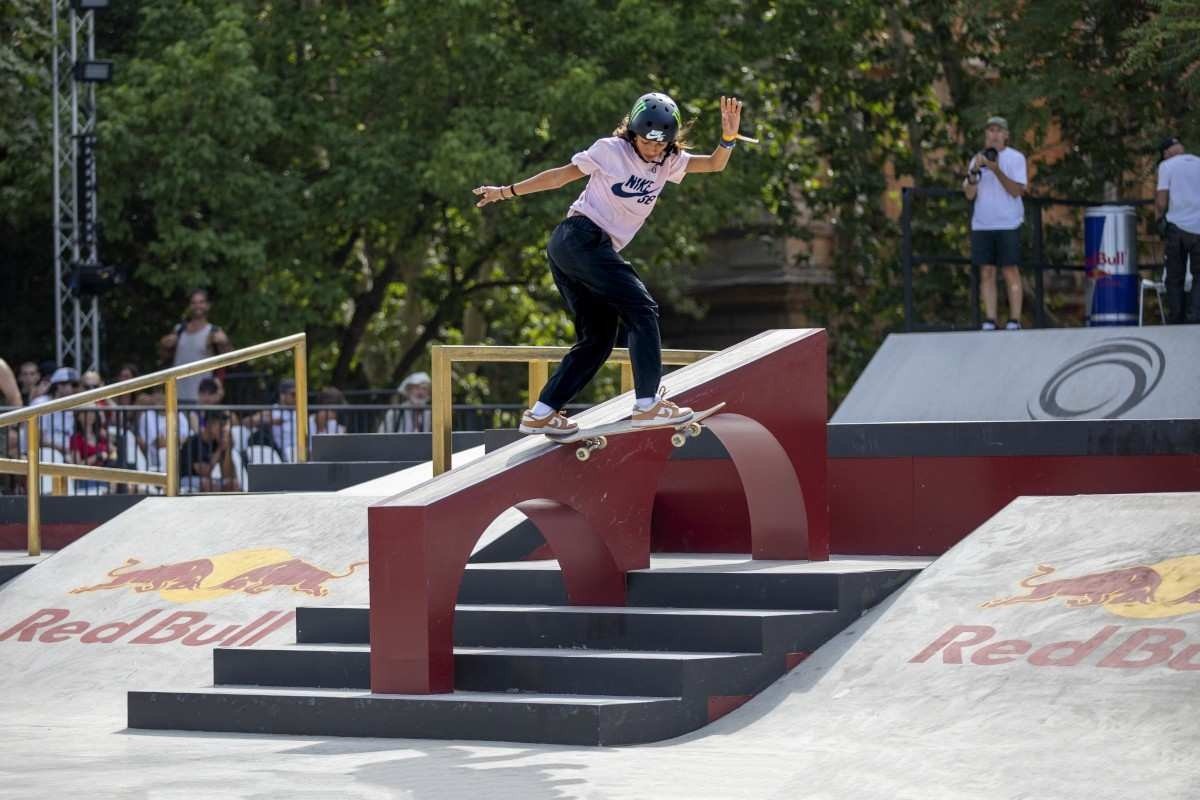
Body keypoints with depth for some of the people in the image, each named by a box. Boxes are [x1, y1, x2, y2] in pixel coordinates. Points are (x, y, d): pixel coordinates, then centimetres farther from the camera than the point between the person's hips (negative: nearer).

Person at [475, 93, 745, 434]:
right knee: (642, 310, -14)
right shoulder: (611, 150, -3)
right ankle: (648, 404, -19)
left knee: (598, 338, 7)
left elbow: (714, 164, 4)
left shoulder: (669, 162, 13)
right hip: (582, 237, -8)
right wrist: (506, 192, 2)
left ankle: (539, 415, 7)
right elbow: (561, 175, 2)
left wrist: (728, 136, -15)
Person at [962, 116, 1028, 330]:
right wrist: (974, 171, -9)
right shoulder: (977, 159, 14)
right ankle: (989, 321, 2)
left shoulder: (1015, 158, 1)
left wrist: (996, 170, -19)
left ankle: (1014, 321, -5)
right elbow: (969, 194, 7)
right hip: (981, 224, 4)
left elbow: (1017, 190, -10)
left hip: (1007, 224, -4)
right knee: (986, 272, 1)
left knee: (1010, 272, -4)